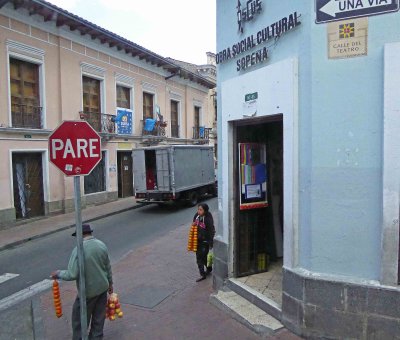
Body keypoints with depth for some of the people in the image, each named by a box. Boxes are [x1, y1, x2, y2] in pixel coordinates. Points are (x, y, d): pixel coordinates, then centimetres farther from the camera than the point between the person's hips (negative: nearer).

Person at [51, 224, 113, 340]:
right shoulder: (101, 245, -4)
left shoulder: (79, 250, -23)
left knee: (80, 320, 14)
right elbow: (108, 267, 5)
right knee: (99, 318, 18)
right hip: (102, 288, 6)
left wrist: (58, 274, -3)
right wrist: (110, 283, 18)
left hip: (88, 291, -5)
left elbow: (72, 275, -22)